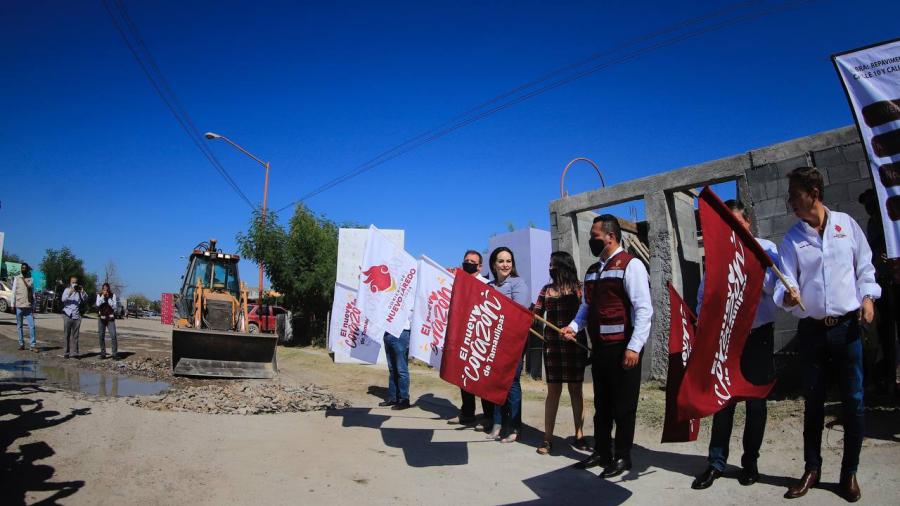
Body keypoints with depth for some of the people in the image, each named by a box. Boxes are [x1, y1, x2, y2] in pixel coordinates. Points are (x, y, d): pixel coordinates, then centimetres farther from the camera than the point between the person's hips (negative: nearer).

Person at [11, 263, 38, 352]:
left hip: (28, 306, 0)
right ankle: (21, 344, 12)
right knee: (19, 326, 5)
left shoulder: (31, 279, 8)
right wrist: (13, 305, -2)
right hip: (19, 306, 0)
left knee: (32, 326, -6)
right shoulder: (16, 278, 5)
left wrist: (33, 306, 5)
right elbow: (14, 292, 3)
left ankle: (32, 345, -5)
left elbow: (33, 293, 8)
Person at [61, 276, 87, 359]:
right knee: (67, 335, 1)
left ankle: (75, 353, 4)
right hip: (68, 315, -2)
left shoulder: (79, 291, 11)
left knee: (75, 336, 3)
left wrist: (82, 291, -17)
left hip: (76, 316, 2)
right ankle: (66, 353, 4)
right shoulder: (67, 290, 4)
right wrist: (70, 293, -26)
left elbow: (85, 298, 0)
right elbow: (63, 299, -10)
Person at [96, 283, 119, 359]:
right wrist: (103, 296, -18)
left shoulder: (113, 295, 0)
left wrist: (108, 298, -13)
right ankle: (103, 353, 12)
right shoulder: (99, 295, 3)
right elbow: (98, 304, -14)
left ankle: (115, 354, -10)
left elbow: (114, 306, -8)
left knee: (113, 336, -11)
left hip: (110, 318, -1)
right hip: (101, 318, 2)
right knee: (101, 336, 2)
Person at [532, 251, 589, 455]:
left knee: (575, 389, 6)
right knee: (553, 389, 3)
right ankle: (547, 438, 8)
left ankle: (579, 436, 17)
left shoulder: (579, 288, 2)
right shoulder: (546, 290, 10)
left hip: (575, 343, -2)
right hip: (552, 344, 2)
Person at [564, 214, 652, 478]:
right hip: (599, 347, 7)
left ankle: (622, 457, 20)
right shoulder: (592, 270, 14)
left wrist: (634, 347, -20)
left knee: (623, 405, 6)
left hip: (623, 348, -7)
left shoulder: (630, 265, -11)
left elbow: (643, 309, -16)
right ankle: (601, 453, 29)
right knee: (601, 404, 16)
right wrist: (574, 326, 3)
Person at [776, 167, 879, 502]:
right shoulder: (791, 238, 2)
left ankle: (849, 473, 18)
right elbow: (787, 280, -6)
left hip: (847, 325, -1)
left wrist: (867, 296, -4)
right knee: (813, 401, 9)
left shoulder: (846, 223, 3)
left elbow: (864, 266, 9)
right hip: (811, 330, 1)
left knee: (853, 400, 4)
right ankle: (812, 469, 22)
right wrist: (787, 295, -27)